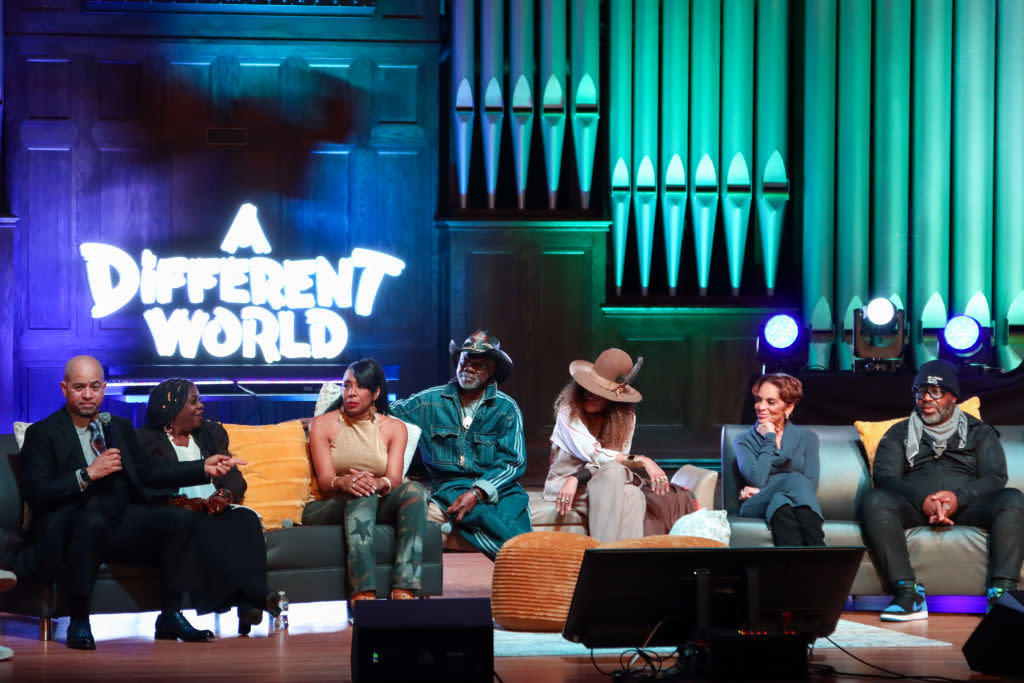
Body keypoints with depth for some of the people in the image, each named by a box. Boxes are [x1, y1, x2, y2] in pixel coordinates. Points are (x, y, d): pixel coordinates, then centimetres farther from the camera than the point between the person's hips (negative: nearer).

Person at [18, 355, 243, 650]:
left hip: (120, 523, 6)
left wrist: (204, 468, 9)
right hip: (69, 524, -6)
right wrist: (89, 474, -15)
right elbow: (36, 493, -9)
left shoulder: (120, 427, 22)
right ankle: (79, 620, -28)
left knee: (179, 517, -15)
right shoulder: (42, 434, 2)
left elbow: (148, 472, 19)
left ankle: (171, 615, -10)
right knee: (94, 519, -39)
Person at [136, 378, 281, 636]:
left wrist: (224, 496, -10)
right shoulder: (145, 440, 10)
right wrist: (186, 503, -19)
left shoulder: (212, 433, 25)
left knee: (246, 519, -30)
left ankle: (249, 604, -49)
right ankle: (252, 592, -52)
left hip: (216, 509, 4)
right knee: (203, 528, -37)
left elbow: (235, 478, 14)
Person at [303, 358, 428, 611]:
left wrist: (379, 483, -30)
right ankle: (363, 593, -54)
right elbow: (324, 480, -7)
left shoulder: (394, 428, 12)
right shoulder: (322, 425, 6)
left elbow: (394, 479, -4)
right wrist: (343, 483, -32)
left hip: (379, 506, 2)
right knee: (361, 495, -37)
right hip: (330, 507, -2)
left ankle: (403, 590, -44)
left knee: (414, 490, -29)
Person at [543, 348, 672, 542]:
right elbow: (594, 455, -19)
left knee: (634, 496, -33)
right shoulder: (569, 409, -11)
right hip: (562, 483, -3)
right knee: (614, 472, -34)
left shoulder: (626, 417, 1)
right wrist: (642, 461, -21)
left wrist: (577, 478, -24)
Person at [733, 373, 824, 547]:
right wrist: (769, 439, 5)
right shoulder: (744, 441, 17)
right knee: (794, 479, -32)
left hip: (800, 507, 1)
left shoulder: (807, 438, 19)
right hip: (756, 508, -1)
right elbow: (757, 480, -4)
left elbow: (811, 486, 2)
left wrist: (762, 492, -6)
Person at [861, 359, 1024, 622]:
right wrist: (923, 501, -16)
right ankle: (908, 592, -40)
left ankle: (1002, 591, -40)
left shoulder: (979, 431, 20)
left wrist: (959, 497, -17)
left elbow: (995, 478, 5)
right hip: (915, 508, 0)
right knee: (875, 501, -32)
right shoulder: (899, 433, 21)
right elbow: (883, 476, 4)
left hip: (968, 507, 0)